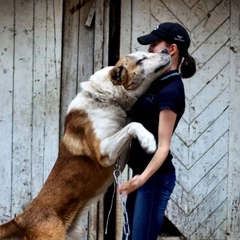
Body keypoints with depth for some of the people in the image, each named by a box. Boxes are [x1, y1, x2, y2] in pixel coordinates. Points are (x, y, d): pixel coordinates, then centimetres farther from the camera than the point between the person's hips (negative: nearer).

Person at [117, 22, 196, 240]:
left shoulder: (171, 91, -18)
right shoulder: (158, 81, 10)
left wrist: (142, 177, -38)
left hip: (155, 177, -10)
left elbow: (163, 146, -24)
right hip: (143, 173, 10)